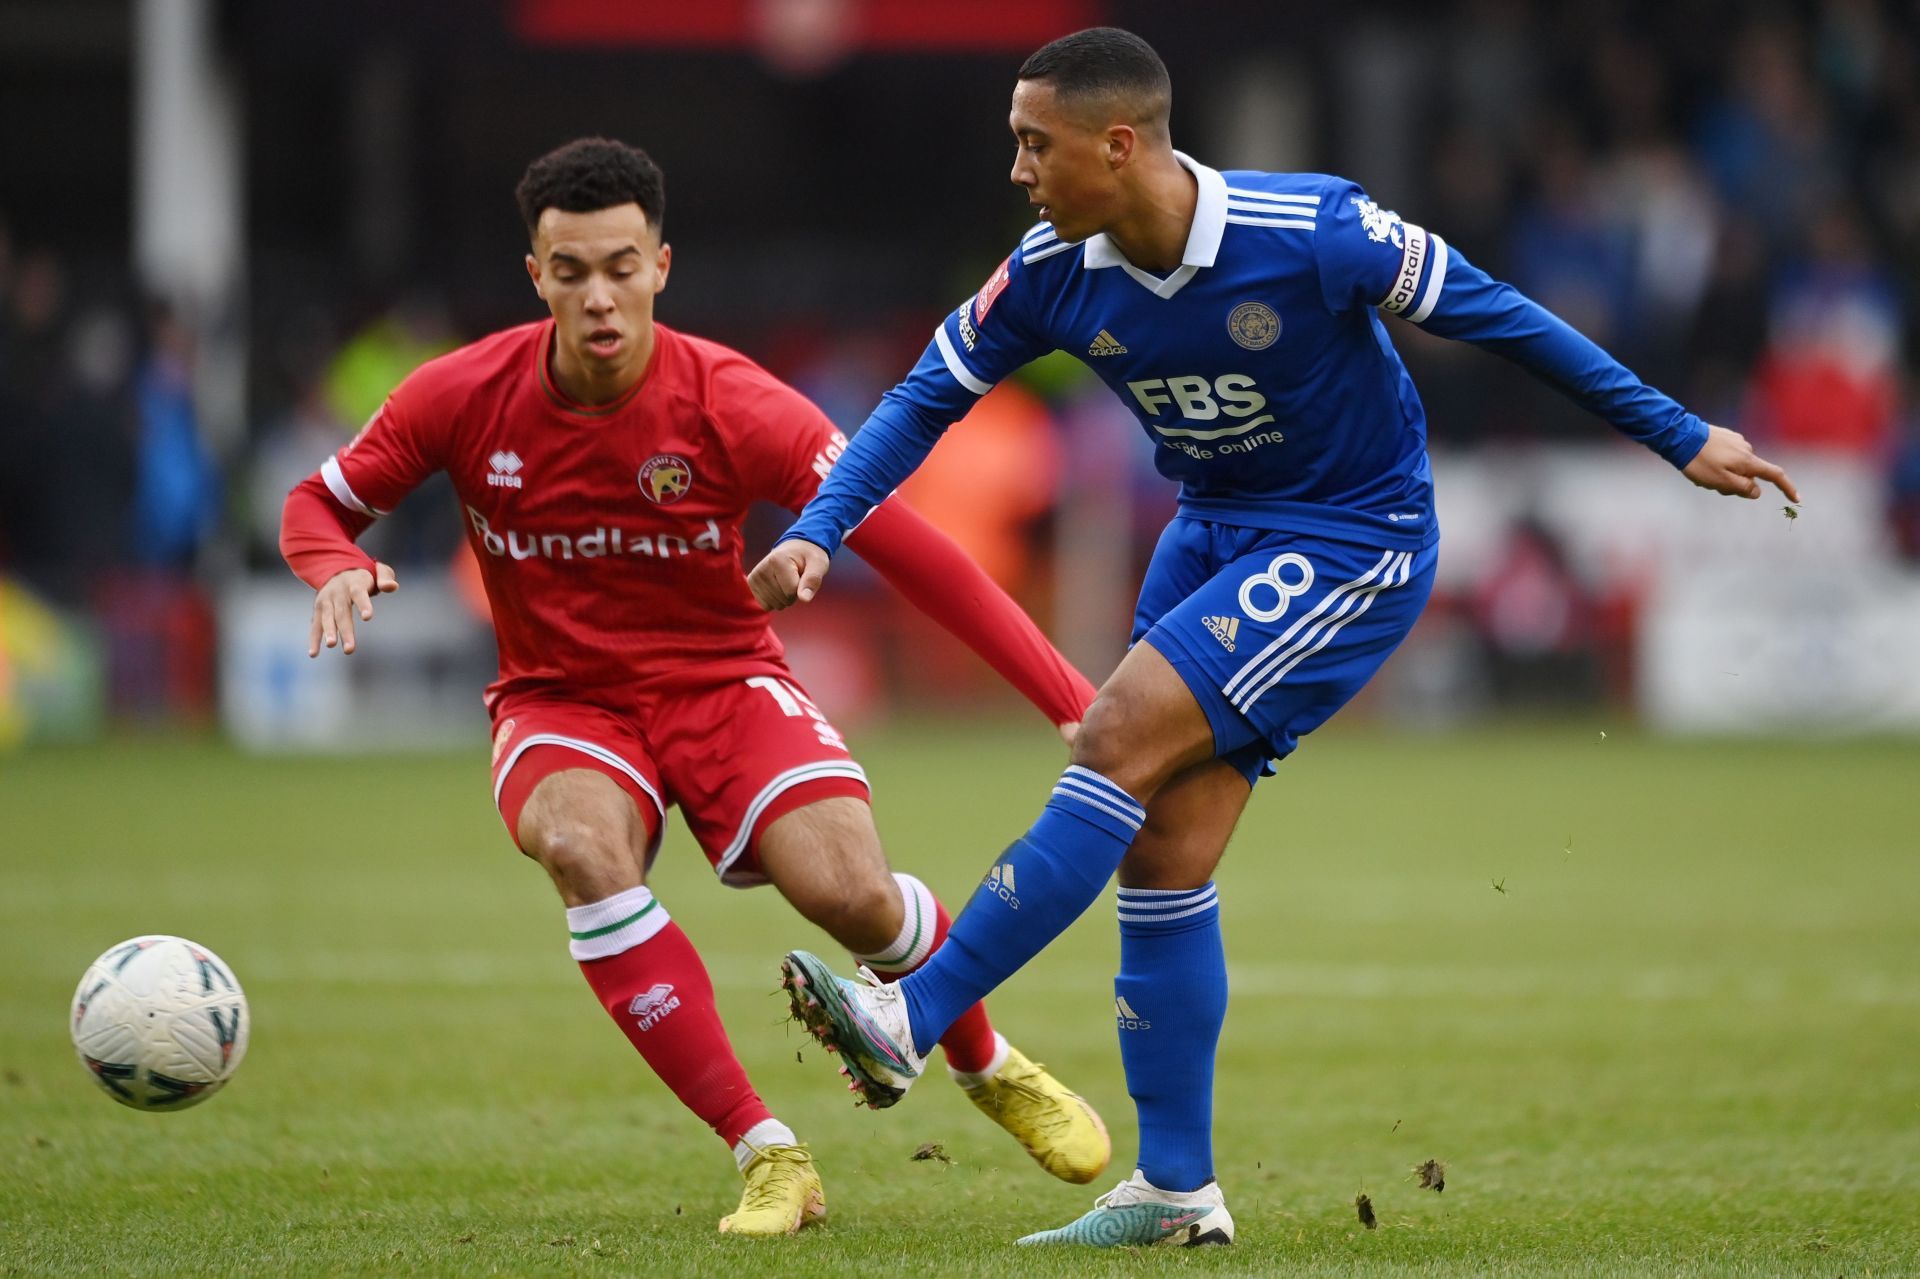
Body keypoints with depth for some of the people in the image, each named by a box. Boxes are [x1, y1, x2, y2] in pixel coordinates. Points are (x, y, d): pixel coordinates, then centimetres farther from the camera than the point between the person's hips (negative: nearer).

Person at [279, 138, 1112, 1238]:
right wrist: (339, 569, -21)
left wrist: (1073, 701, -25)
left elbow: (912, 553, -19)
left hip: (722, 683, -1)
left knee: (849, 891, -26)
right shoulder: (465, 397, -12)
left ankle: (989, 1066, 11)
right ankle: (766, 1154, -29)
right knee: (582, 846, -36)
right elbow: (322, 503, 5)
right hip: (561, 703, 1)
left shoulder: (735, 406, -18)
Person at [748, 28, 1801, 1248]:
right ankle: (1179, 1191, 7)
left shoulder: (1313, 233, -25)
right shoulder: (1055, 275, -10)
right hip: (1214, 536, 6)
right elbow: (927, 399, 0)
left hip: (1352, 547, -6)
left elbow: (1493, 313, -14)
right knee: (1163, 854, -1)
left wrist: (1681, 436, -8)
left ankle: (912, 1021, -21)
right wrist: (818, 531, -16)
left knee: (1120, 741, -21)